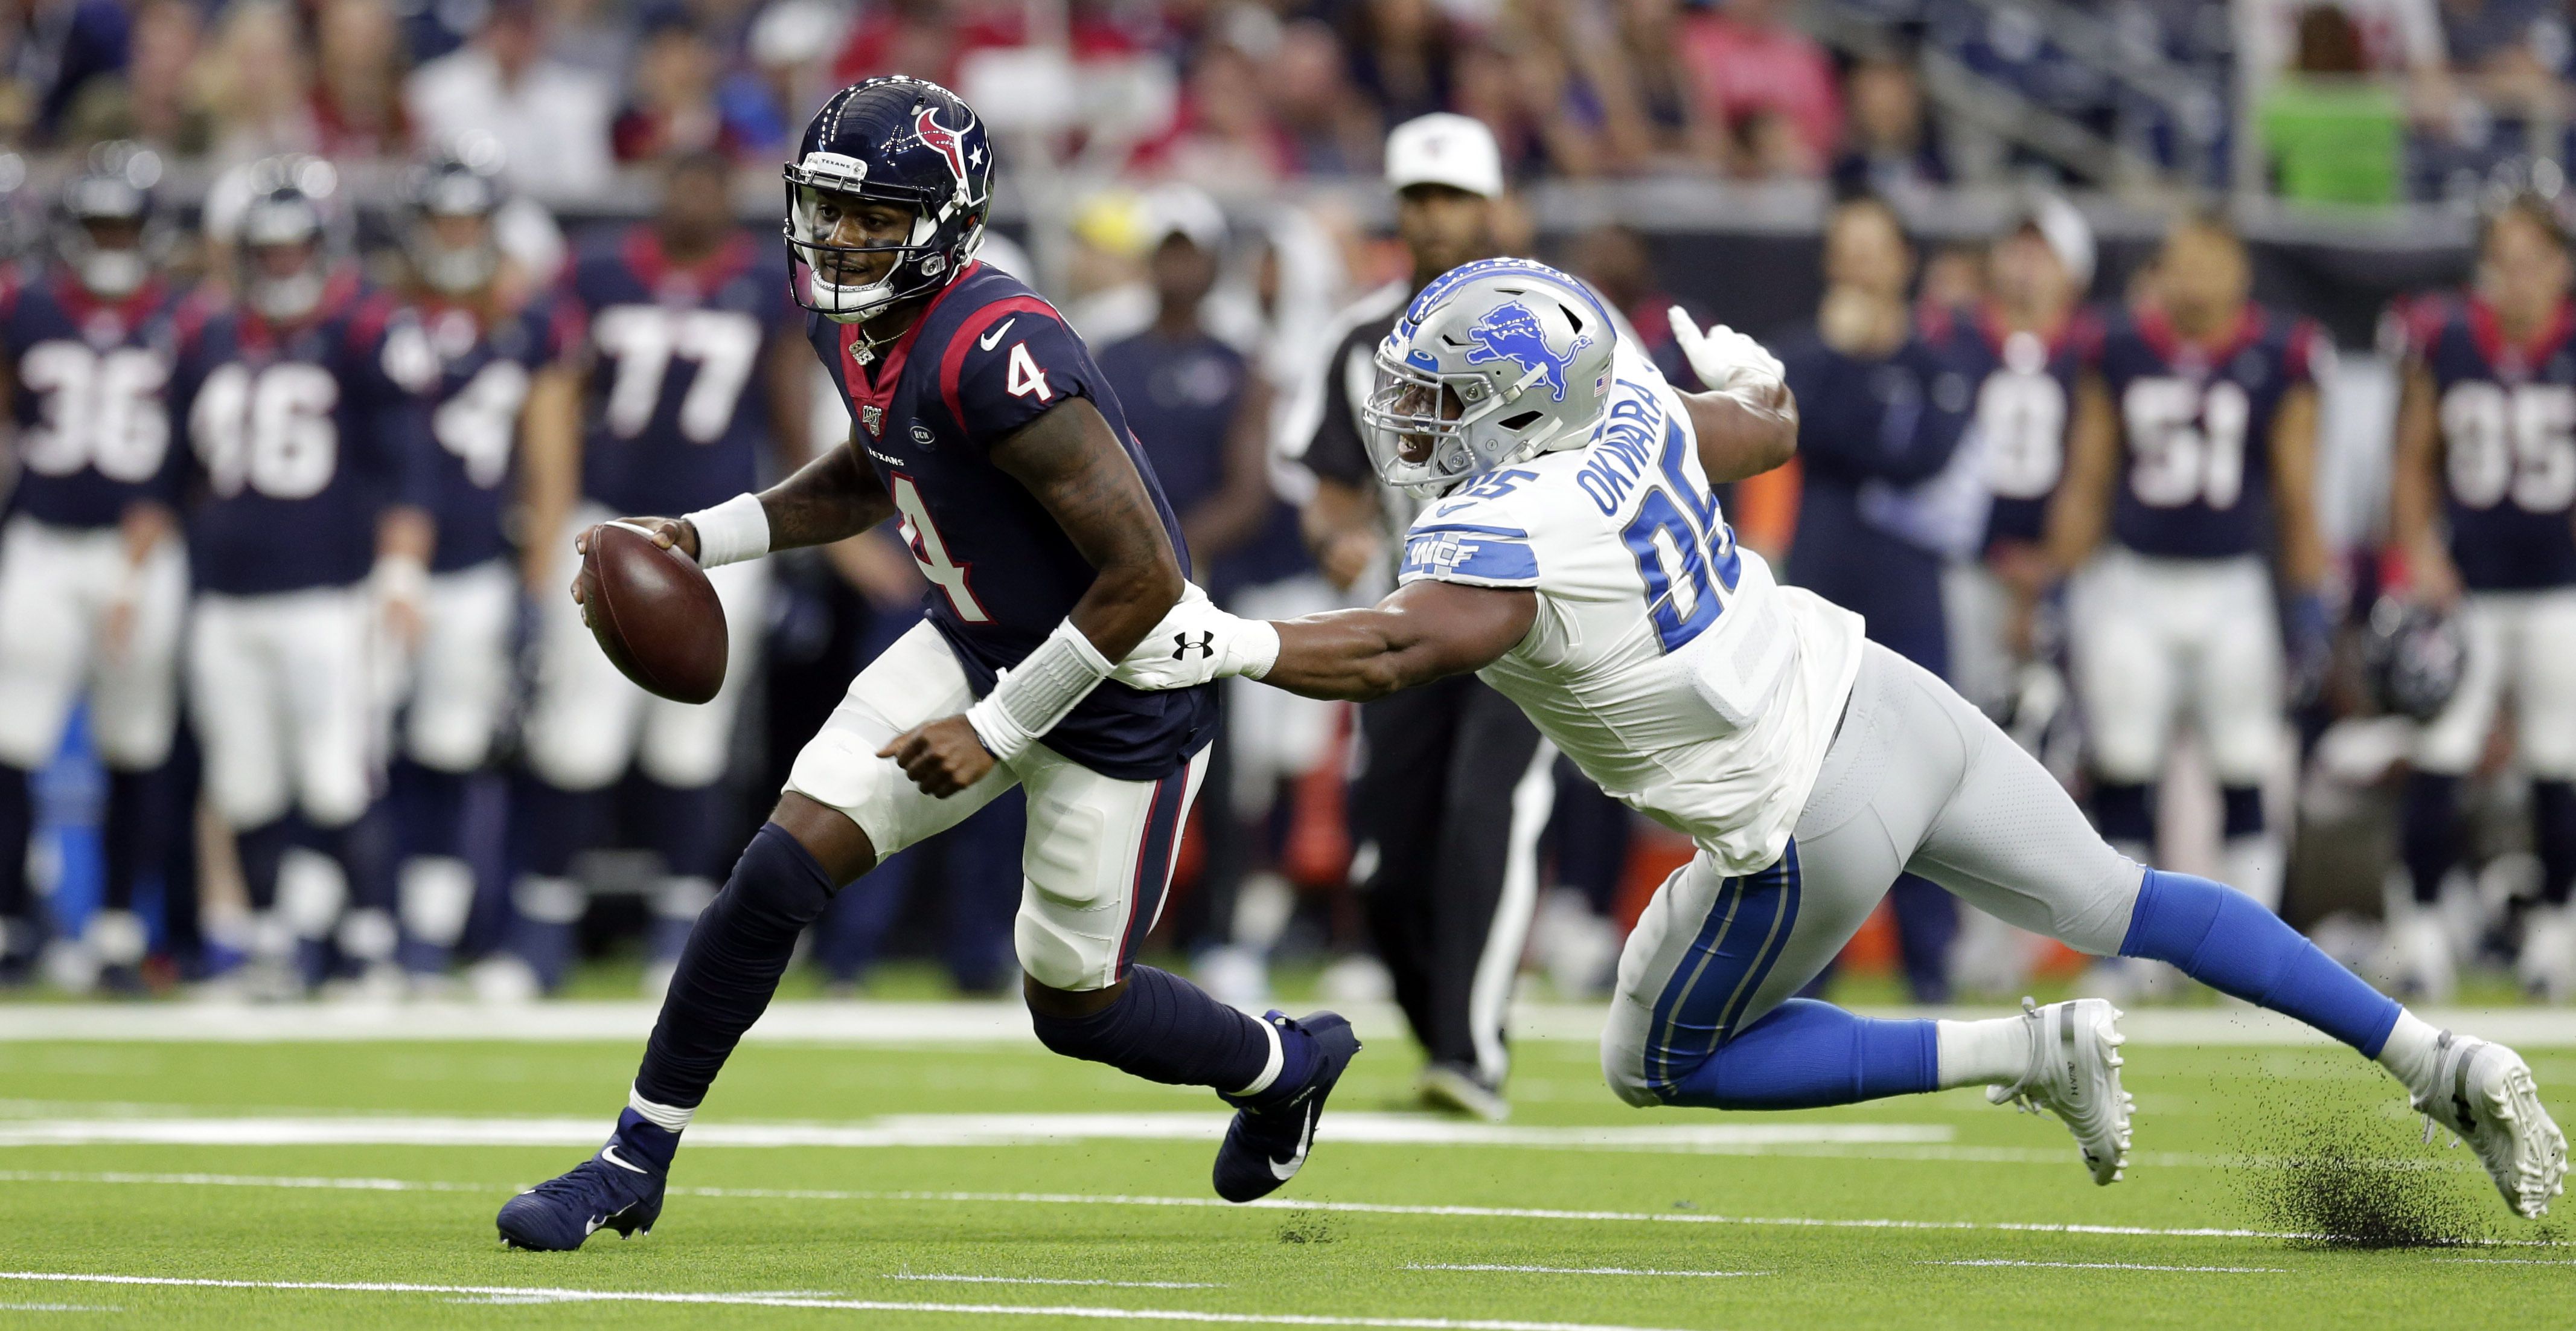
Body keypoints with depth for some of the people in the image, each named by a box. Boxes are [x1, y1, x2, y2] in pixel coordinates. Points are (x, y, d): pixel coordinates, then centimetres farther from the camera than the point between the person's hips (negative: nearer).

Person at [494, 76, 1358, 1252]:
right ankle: (635, 1163, 6)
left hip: (1122, 690, -7)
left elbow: (1146, 578, -30)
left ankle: (1284, 1062, 39)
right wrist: (702, 539, 4)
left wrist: (995, 730, -23)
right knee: (780, 871, -7)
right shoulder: (853, 324, -6)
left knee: (1073, 1003, 8)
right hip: (973, 645, 7)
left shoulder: (997, 354, -33)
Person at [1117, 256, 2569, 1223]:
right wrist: (1750, 372, 41)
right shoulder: (1627, 405, 0)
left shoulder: (1499, 538, -22)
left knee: (1663, 1065, 15)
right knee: (2125, 901, 21)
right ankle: (2442, 1061, 18)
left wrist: (1223, 644, -37)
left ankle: (2032, 1052, 4)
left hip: (1810, 825, -8)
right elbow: (1770, 433, 20)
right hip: (1888, 701, 8)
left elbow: (1400, 647, -41)